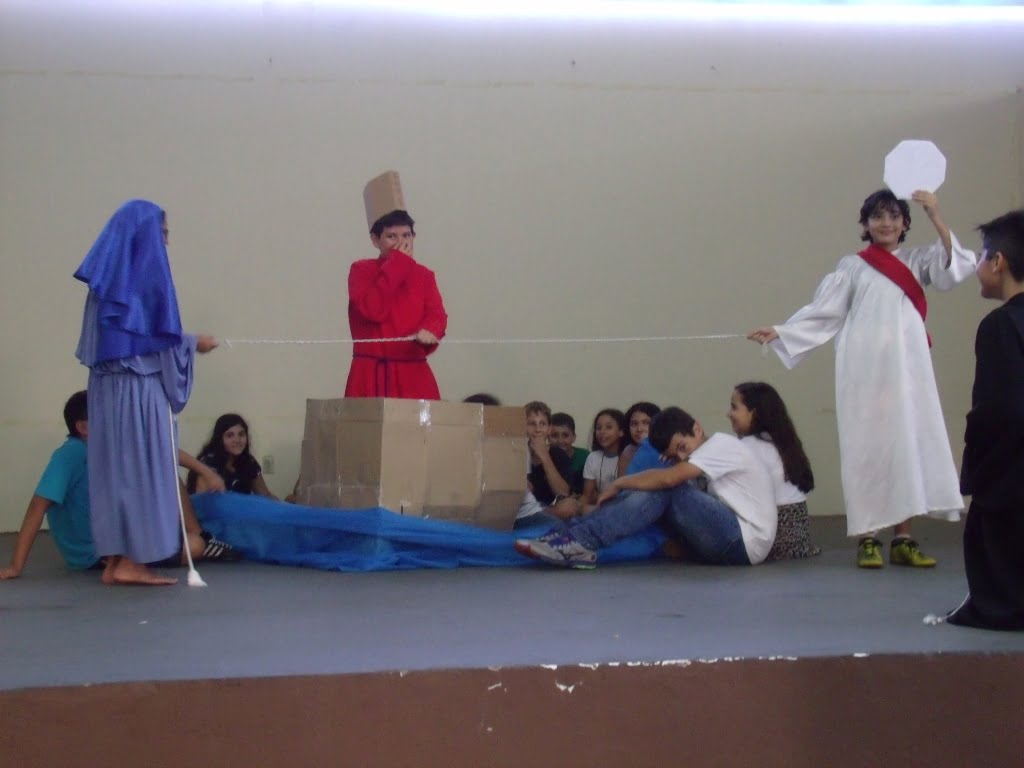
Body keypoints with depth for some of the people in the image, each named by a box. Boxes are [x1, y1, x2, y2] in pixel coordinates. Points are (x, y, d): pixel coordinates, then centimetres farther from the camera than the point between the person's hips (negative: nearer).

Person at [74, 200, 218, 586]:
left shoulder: (106, 276, 13)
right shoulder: (146, 273, -10)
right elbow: (159, 334, -13)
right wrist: (195, 343, 3)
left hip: (107, 384, 8)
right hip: (139, 385, -8)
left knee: (114, 467, 8)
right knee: (142, 466, -3)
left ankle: (115, 560, 9)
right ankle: (131, 561, -3)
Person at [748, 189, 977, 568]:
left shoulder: (918, 261, 12)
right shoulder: (853, 266, 7)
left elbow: (953, 269, -6)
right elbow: (823, 313, 5)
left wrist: (936, 217, -13)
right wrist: (779, 333, -4)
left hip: (907, 367, 2)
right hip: (865, 369, -2)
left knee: (908, 446, 1)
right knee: (866, 447, -2)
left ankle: (903, 539, 5)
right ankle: (867, 539, 0)